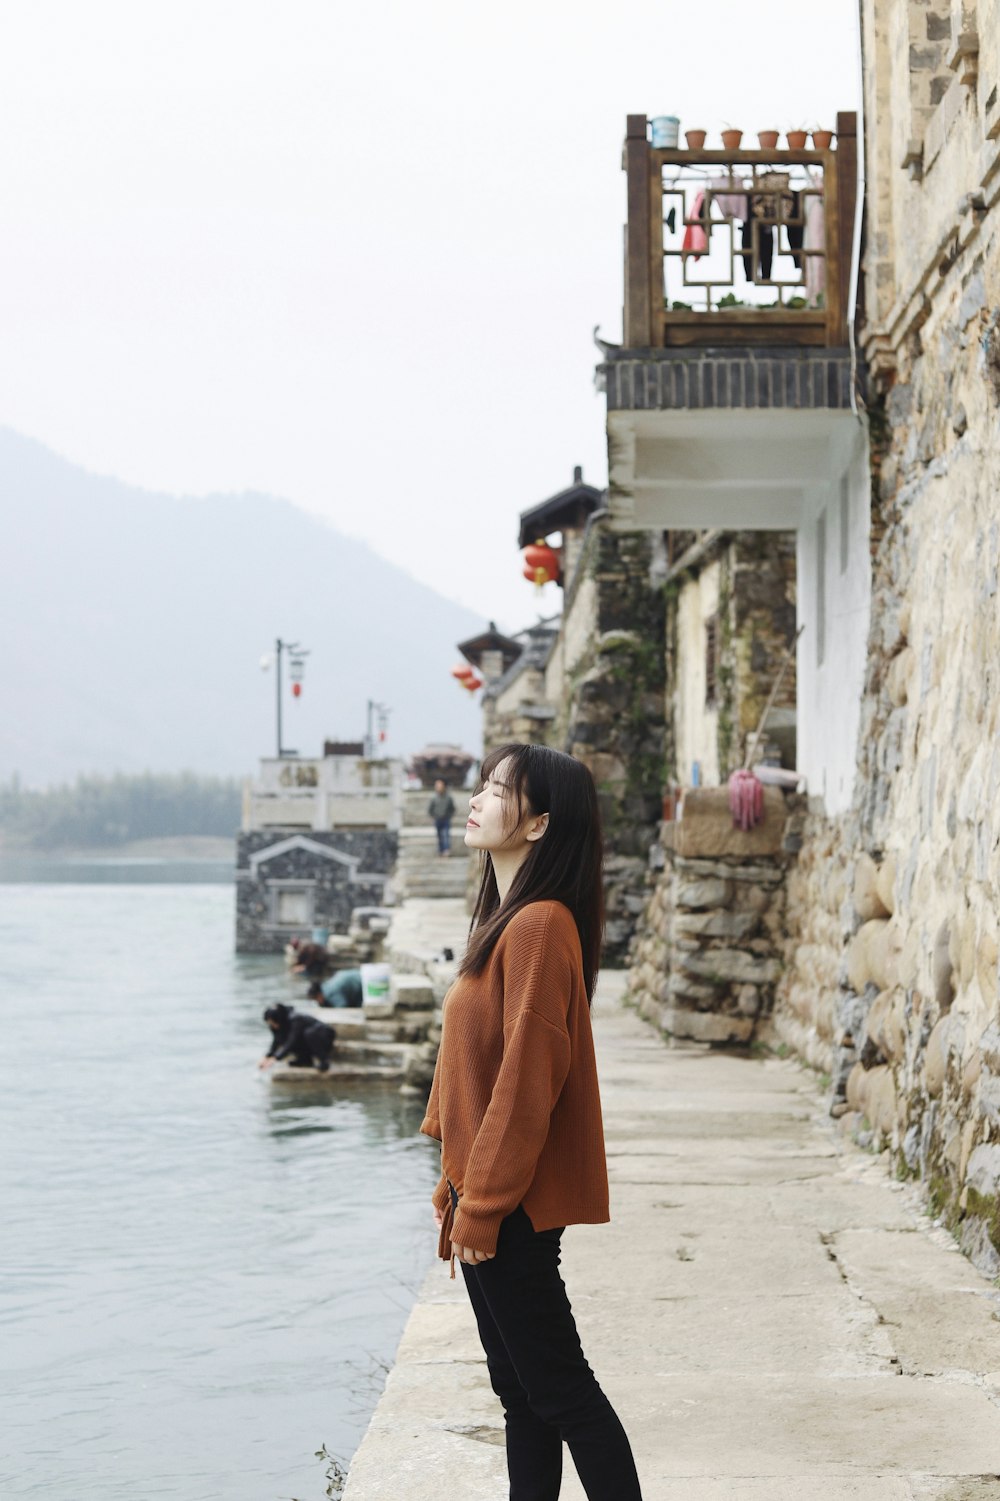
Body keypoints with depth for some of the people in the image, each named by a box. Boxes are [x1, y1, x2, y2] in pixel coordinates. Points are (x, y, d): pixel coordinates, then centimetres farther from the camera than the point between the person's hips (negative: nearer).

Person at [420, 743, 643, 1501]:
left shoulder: (540, 926, -19)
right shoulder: (506, 919, 13)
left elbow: (527, 1078, -22)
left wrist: (481, 1203, -18)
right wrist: (457, 1184, 16)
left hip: (514, 1205, -10)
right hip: (487, 1192, 10)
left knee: (555, 1386, -3)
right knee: (520, 1388, 13)